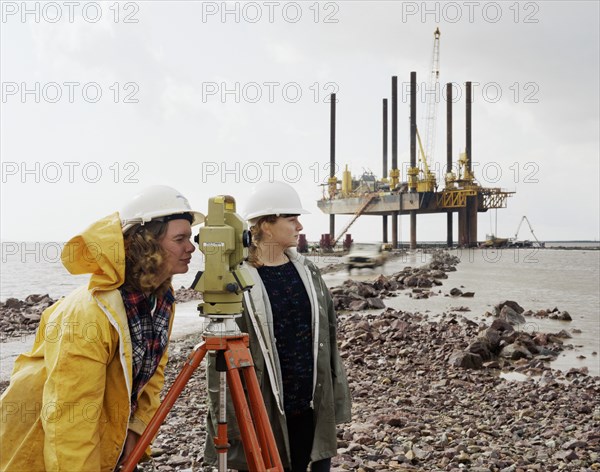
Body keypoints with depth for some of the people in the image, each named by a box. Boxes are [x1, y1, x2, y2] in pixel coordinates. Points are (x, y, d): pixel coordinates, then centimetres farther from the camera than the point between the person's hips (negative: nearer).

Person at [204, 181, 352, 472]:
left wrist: (336, 398, 10)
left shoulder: (307, 271, 7)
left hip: (312, 407, 5)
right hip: (262, 415, -5)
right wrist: (229, 422, -12)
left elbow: (328, 336, 11)